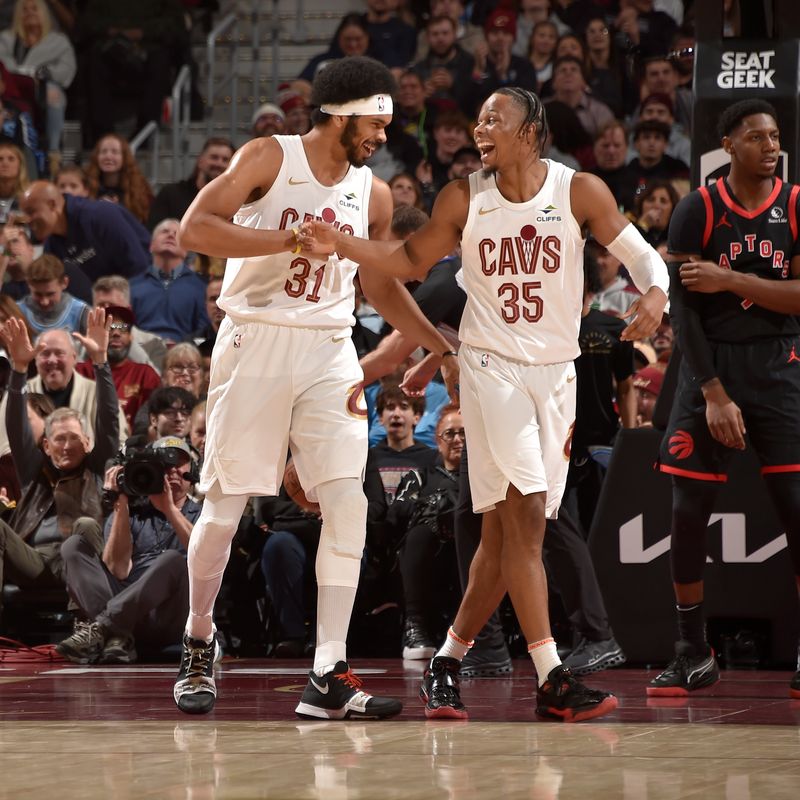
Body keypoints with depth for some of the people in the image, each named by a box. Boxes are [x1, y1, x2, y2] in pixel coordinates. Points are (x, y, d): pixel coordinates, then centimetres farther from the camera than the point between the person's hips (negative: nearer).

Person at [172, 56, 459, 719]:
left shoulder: (373, 195, 9)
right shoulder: (269, 159, -6)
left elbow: (382, 289, 22)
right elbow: (195, 228, -17)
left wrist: (443, 350, 16)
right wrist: (292, 240, -23)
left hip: (329, 353, 4)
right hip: (256, 341, -4)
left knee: (348, 505, -9)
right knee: (225, 508, 1)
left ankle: (329, 677, -8)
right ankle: (198, 649, 23)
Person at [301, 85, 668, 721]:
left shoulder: (580, 191, -2)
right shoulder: (464, 199, 1)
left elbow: (641, 253, 0)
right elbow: (411, 261, 12)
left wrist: (654, 294, -22)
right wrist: (341, 246, -2)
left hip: (556, 374, 2)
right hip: (492, 365, -2)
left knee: (506, 530, 4)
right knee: (525, 510, -17)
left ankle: (449, 660, 18)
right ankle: (553, 679, -19)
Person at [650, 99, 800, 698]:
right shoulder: (698, 211, -2)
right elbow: (682, 308, -6)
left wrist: (732, 280, -17)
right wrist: (713, 393, -13)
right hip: (711, 365, 0)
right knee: (689, 512, -1)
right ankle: (694, 655, 12)